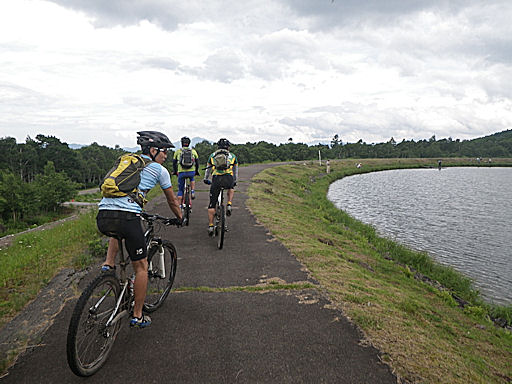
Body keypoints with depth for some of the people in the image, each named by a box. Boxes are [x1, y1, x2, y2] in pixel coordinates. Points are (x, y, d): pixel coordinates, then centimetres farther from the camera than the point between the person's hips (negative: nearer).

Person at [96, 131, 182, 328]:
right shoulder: (160, 170, 11)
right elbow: (172, 201, 22)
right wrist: (180, 218, 41)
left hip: (102, 218, 6)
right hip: (126, 217, -6)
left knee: (116, 233, 43)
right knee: (141, 266, 12)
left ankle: (108, 264, 22)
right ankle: (137, 316, 20)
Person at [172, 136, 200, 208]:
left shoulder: (177, 151, 11)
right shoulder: (193, 151, 13)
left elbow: (174, 163, 16)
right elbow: (197, 162, 16)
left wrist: (175, 172, 31)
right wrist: (197, 172, 29)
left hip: (181, 172, -1)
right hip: (191, 172, 1)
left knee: (180, 190, 14)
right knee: (192, 179, 37)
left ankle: (179, 206, 11)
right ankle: (192, 192, 17)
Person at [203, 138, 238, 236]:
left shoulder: (212, 156, 25)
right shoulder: (232, 156, 24)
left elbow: (208, 170, 36)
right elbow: (235, 171, 34)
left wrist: (206, 179, 53)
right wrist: (234, 181, 49)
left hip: (216, 180, 0)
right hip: (228, 179, 0)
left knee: (212, 204, 10)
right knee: (231, 189, 37)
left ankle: (210, 226, 7)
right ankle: (229, 205, 15)